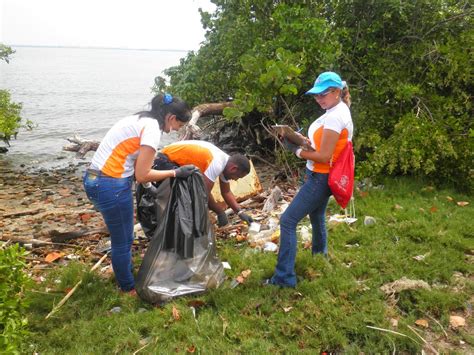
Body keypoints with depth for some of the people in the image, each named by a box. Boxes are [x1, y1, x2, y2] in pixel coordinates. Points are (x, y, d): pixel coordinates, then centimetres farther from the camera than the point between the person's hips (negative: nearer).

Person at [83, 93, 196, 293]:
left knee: (123, 237, 24)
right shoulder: (152, 128, -16)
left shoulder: (140, 120, 13)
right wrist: (175, 173, -6)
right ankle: (128, 287, 30)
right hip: (111, 186, -9)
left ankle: (126, 274, 43)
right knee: (123, 240, 10)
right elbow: (141, 175, -15)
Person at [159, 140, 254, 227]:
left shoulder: (225, 162, -1)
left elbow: (226, 192, 7)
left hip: (179, 160, 10)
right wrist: (220, 212, -15)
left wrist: (240, 212, -1)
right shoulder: (217, 164, -31)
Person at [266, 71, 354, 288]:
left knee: (288, 221, -10)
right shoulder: (336, 112, 10)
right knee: (317, 219, 27)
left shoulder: (335, 117, -21)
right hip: (319, 176, 10)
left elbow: (324, 156, -23)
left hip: (321, 178, -10)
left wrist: (297, 151, -13)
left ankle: (284, 277, -6)